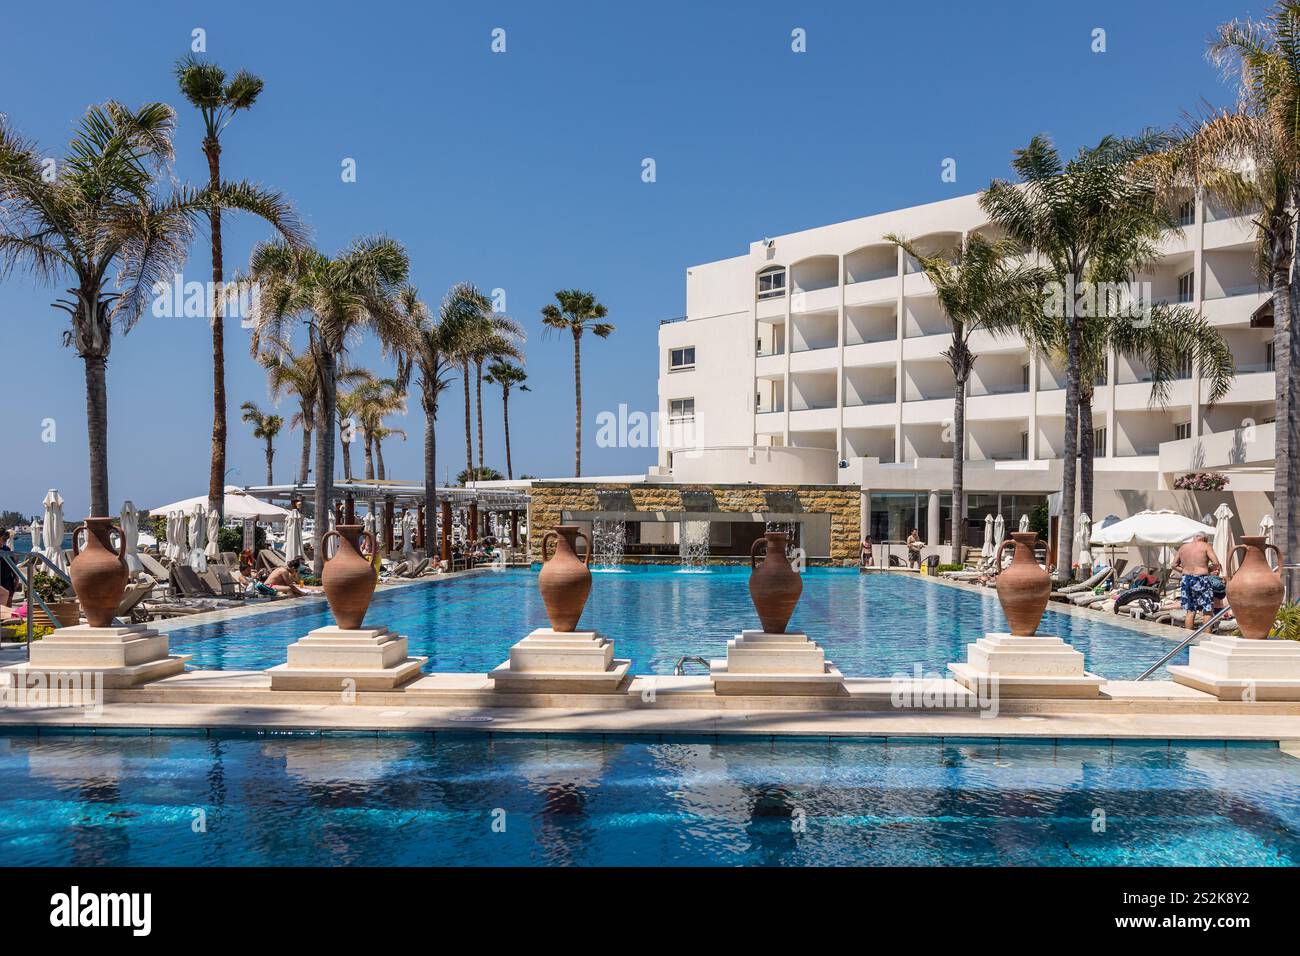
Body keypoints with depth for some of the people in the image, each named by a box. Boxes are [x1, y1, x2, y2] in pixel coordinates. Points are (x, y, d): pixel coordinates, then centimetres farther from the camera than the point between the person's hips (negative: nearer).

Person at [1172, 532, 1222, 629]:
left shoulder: (1183, 548, 12)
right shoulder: (1205, 546, -2)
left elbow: (1174, 565, 16)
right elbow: (1216, 563, -9)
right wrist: (1209, 569, 8)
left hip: (1186, 580, 5)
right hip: (1201, 580, -5)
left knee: (1190, 611, 10)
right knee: (1207, 611, 3)